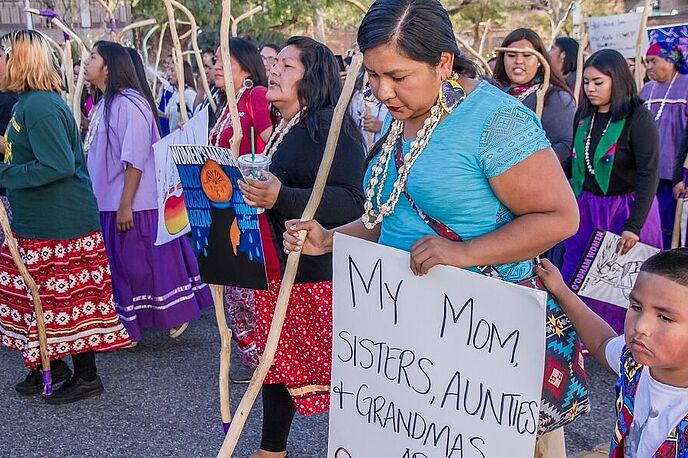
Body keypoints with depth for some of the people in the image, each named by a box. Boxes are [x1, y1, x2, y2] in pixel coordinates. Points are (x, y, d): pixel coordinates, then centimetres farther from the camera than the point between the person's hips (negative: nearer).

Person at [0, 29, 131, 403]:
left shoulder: (39, 106, -20)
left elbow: (58, 165, -26)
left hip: (60, 225, -10)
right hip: (35, 222, 10)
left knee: (64, 300, 2)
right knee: (39, 296, 18)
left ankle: (86, 377, 17)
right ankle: (51, 363, 34)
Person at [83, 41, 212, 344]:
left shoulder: (129, 103, -17)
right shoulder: (104, 103, 12)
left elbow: (135, 159, -20)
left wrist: (126, 204, -21)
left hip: (133, 204, -9)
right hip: (108, 203, 9)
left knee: (139, 263, 1)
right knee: (121, 264, 15)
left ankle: (178, 313, 16)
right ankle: (127, 324, 27)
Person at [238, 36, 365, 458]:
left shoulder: (330, 125, -13)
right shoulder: (279, 130, 14)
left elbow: (351, 201, -24)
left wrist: (281, 197, -33)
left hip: (318, 270, -9)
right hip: (275, 265, 9)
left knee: (329, 371, -2)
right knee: (277, 359, 18)